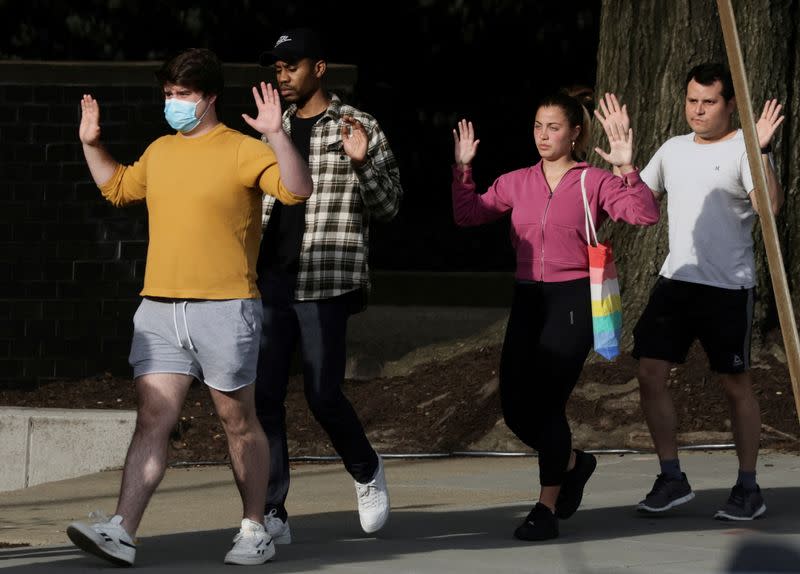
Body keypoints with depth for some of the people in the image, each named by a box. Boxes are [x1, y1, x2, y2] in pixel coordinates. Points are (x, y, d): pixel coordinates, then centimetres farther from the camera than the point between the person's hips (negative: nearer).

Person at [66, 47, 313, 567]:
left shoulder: (242, 152, -6)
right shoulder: (159, 151, 15)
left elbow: (298, 189, -19)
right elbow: (118, 187, 34)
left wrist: (276, 135, -29)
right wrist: (92, 145, 24)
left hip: (224, 309, -5)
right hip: (159, 310, 5)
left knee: (239, 422, 6)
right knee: (153, 420, -3)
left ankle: (256, 531, 17)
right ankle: (121, 532, -12)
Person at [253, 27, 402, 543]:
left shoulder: (358, 128, 0)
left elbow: (389, 206, -2)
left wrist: (362, 162, -19)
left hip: (325, 282, -5)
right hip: (271, 281, 5)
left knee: (323, 394, -6)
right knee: (264, 396, -3)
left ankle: (367, 473, 23)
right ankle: (272, 514, 1)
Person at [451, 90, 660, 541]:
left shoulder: (594, 182, 0)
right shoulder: (517, 183, 12)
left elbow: (645, 215, -11)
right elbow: (468, 214, 10)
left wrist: (627, 170, -22)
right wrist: (463, 168, 1)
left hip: (574, 299, -5)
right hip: (528, 300, 5)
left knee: (546, 402, -12)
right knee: (516, 409, 2)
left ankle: (547, 508, -2)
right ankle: (573, 463, 31)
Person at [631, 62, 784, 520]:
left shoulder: (743, 150, -7)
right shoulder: (674, 150, 13)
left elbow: (771, 206, -23)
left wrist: (761, 152, -33)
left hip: (727, 288, -6)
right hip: (676, 278, 6)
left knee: (736, 384, 2)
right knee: (651, 374, -1)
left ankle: (749, 488, 11)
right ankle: (672, 479, 9)